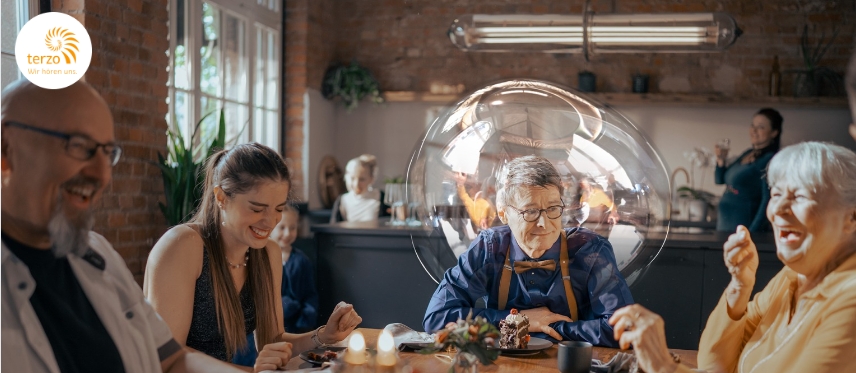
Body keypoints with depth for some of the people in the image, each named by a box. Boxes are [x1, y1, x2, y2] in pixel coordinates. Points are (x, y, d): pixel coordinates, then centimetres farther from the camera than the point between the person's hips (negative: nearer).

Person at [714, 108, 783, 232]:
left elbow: (768, 201, -18)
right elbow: (720, 180, 17)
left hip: (744, 227, -7)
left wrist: (751, 233, -22)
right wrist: (721, 160, -2)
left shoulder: (770, 160, -13)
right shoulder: (748, 153, 10)